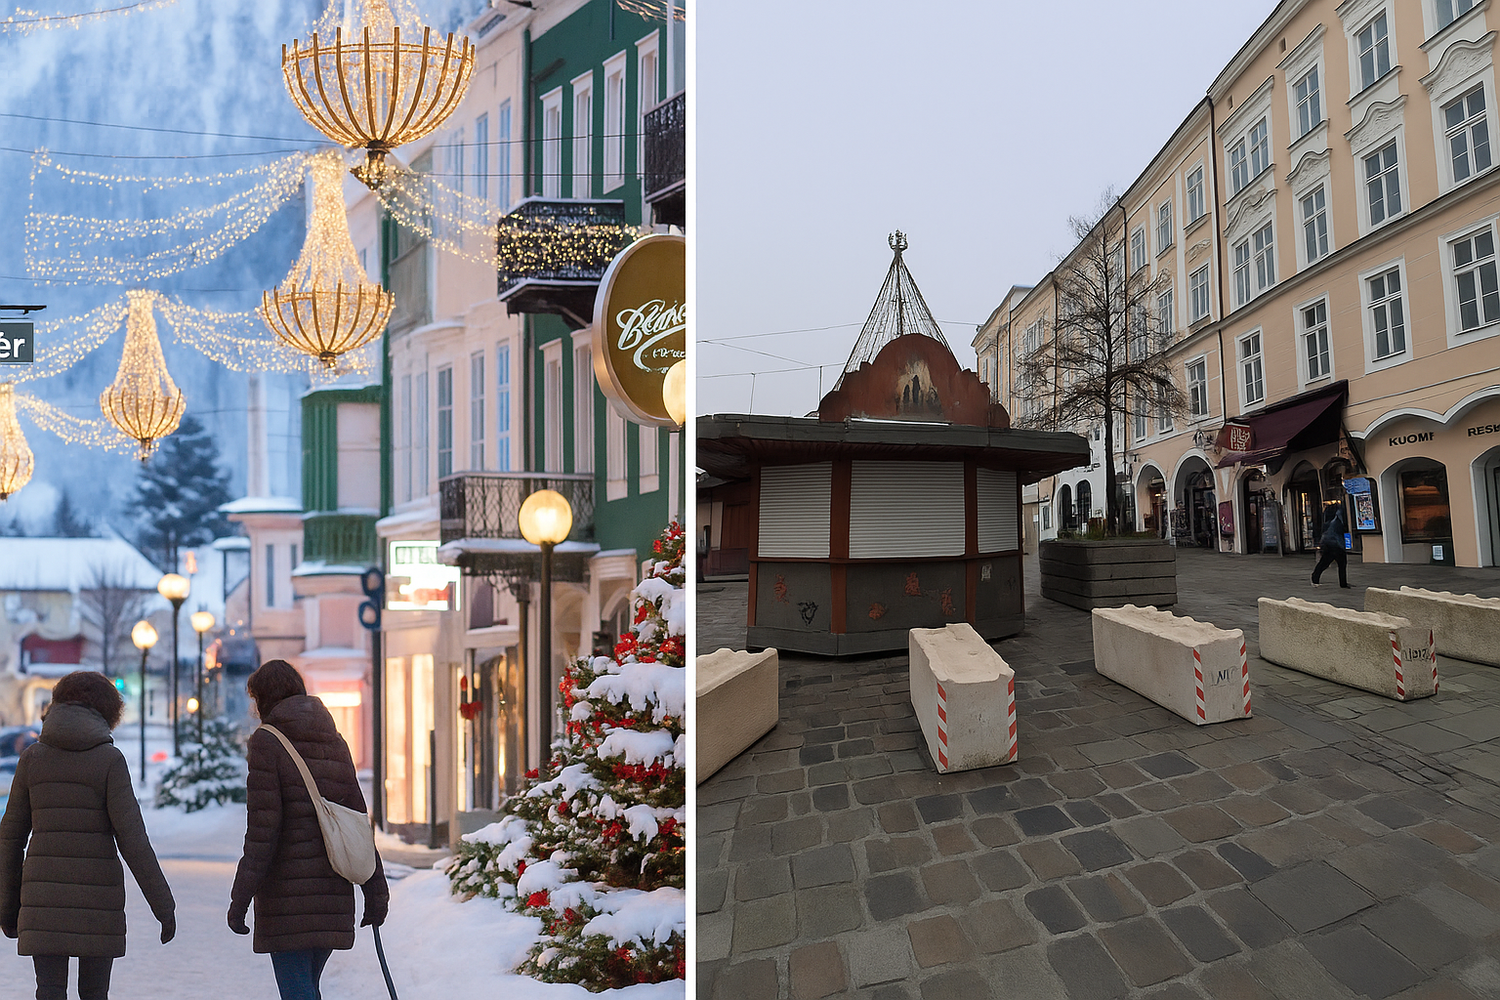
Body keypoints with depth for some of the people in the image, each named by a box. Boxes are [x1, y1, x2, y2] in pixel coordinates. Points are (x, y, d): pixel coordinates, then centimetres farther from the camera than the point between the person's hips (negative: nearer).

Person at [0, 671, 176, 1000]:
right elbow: (131, 838, -12)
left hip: (45, 893, 2)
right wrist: (163, 905, -7)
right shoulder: (110, 758, -8)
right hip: (97, 896, -2)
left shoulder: (32, 756, 2)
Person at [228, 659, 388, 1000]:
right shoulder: (335, 742, 10)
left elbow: (262, 829, -13)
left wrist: (240, 898, -8)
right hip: (333, 891, 6)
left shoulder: (266, 742, -7)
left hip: (287, 891, -6)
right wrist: (376, 892, 12)